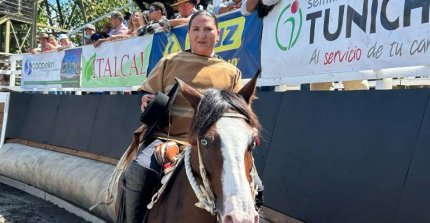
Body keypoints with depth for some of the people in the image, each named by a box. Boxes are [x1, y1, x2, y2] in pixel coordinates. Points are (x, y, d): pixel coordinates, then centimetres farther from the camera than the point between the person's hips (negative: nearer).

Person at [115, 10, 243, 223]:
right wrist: (146, 101, -6)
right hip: (165, 137, -1)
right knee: (136, 173, -28)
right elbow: (147, 94, 19)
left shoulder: (231, 72, 16)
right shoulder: (170, 62, 15)